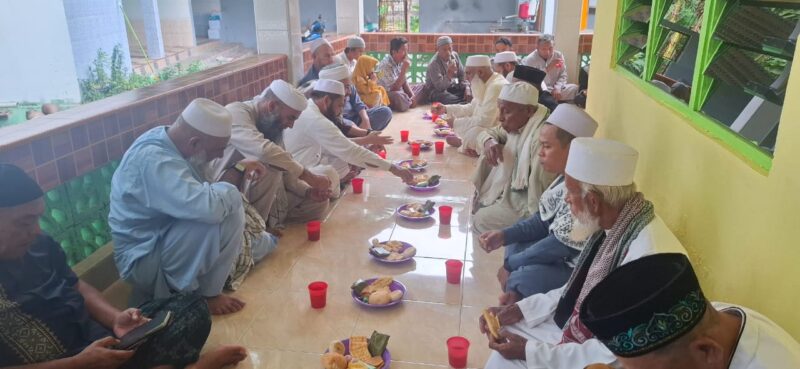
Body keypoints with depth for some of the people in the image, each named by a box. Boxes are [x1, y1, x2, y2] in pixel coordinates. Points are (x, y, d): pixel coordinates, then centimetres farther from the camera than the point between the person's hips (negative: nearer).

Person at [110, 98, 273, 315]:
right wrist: (239, 171, -25)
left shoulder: (167, 140, -3)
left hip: (164, 240, 9)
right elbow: (210, 207, -41)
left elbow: (199, 198, 7)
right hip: (144, 261, -9)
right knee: (224, 210, -27)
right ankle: (206, 294, -10)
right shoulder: (153, 159, -30)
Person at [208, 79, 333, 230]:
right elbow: (264, 151, -36)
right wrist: (308, 176, -29)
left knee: (319, 202, 5)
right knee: (269, 164, -32)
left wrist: (308, 191, -10)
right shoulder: (237, 113, -19)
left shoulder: (273, 125, 6)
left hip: (263, 196, 8)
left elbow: (285, 170, 8)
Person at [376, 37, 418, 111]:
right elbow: (394, 88, -29)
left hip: (400, 92, 8)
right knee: (398, 96, -38)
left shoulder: (400, 62, 1)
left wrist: (412, 96, -8)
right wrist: (404, 69, -30)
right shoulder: (386, 65, -24)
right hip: (386, 95, -8)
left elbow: (404, 82, 8)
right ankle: (410, 103, -7)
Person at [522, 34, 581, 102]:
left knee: (575, 88, -18)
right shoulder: (530, 60, -8)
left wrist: (557, 87, -14)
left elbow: (563, 75, 6)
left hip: (555, 89, 4)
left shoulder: (558, 55, 6)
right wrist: (547, 68, -24)